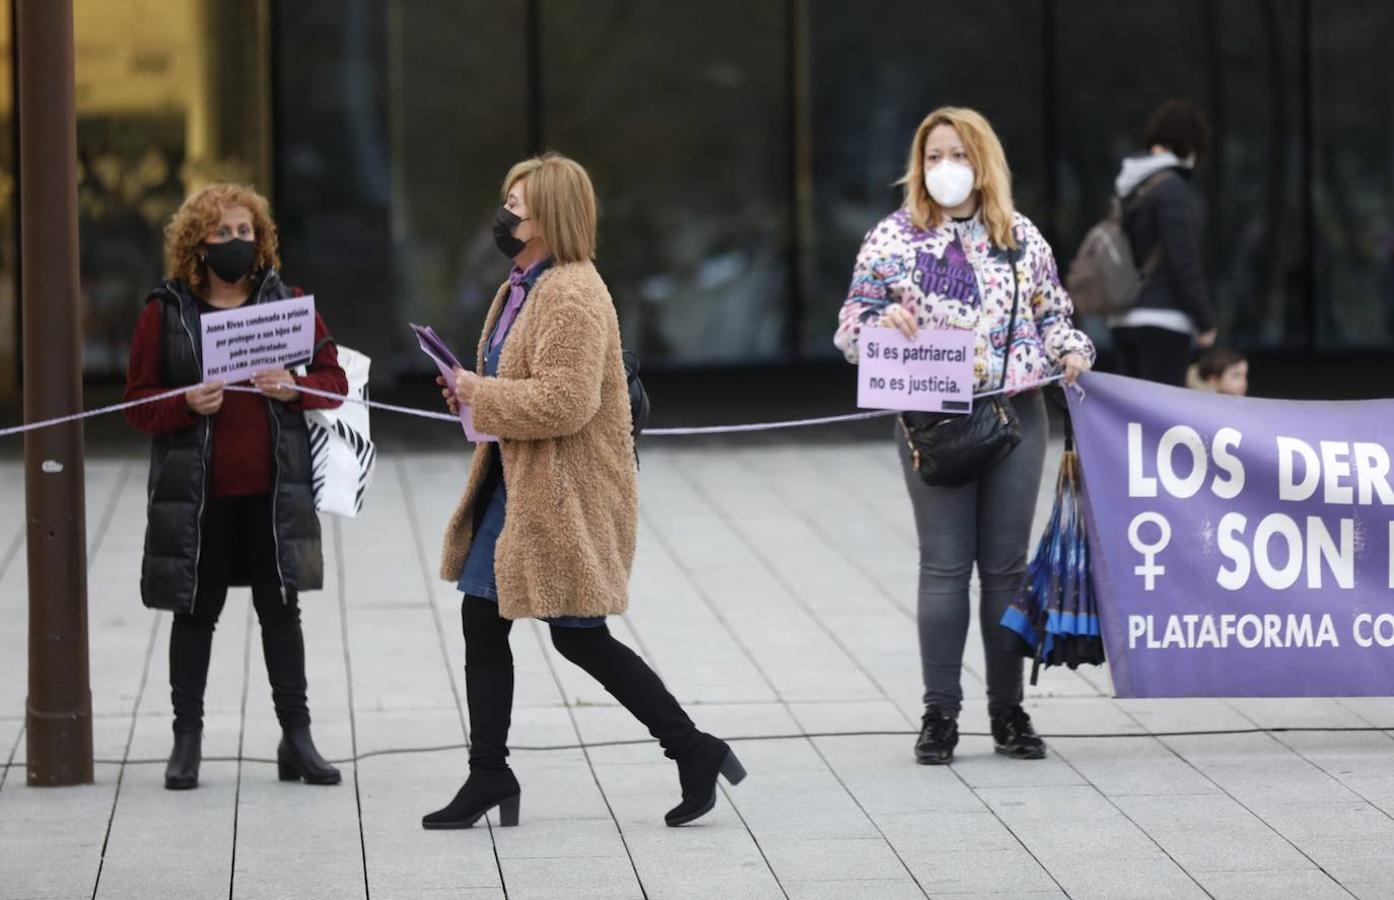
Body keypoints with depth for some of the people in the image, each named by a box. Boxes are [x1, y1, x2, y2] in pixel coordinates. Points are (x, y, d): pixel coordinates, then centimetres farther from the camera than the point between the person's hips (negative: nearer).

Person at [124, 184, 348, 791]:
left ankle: (296, 738, 11)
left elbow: (334, 378, 8)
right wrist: (187, 404, -18)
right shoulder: (166, 311, 0)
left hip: (271, 489, 1)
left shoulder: (285, 302, 6)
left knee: (281, 609, 5)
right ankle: (187, 740, 13)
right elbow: (137, 399, 1)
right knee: (195, 612, 5)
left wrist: (294, 388, -13)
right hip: (197, 491, -1)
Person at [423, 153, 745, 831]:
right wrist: (473, 394, 7)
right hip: (518, 485, 10)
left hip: (569, 494, -10)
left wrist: (482, 396, -19)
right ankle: (488, 776, 18)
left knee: (579, 637, -5)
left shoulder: (573, 297, -20)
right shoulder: (520, 290, 13)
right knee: (481, 617, 10)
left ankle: (695, 753, 6)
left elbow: (565, 400, -28)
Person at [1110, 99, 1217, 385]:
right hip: (1162, 319, -8)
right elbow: (1184, 262, -15)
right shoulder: (1171, 187, -12)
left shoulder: (1127, 187, 13)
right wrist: (1205, 320, -9)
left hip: (1124, 319, 8)